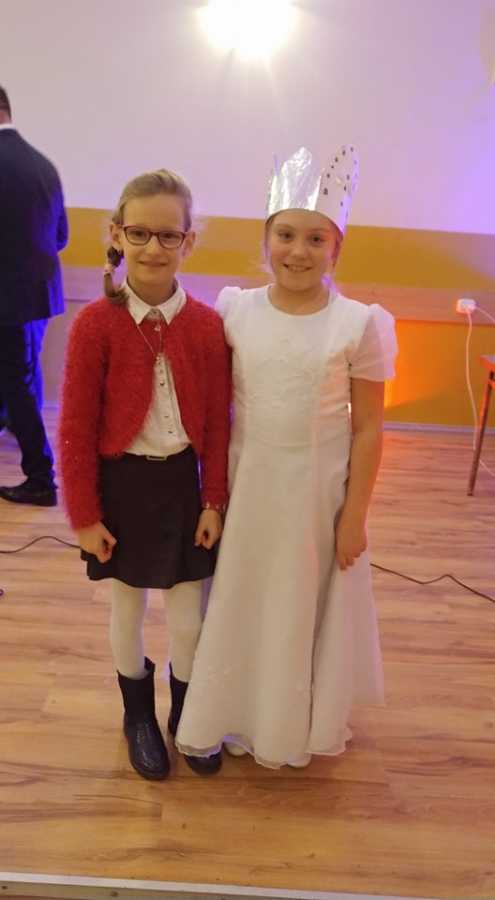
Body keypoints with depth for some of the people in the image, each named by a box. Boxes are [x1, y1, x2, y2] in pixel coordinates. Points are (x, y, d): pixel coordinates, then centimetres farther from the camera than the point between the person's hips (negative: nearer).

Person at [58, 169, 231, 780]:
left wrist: (214, 501, -1)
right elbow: (76, 428, -10)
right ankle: (138, 716, 42)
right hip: (121, 484, -1)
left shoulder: (207, 325, -7)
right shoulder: (95, 324, -13)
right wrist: (84, 514, -8)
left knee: (189, 621, 12)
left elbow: (218, 424, -1)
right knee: (127, 612, 17)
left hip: (183, 483, 2)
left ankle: (188, 714, 40)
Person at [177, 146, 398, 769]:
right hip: (247, 485, 2)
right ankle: (237, 715, 41)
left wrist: (355, 515, -7)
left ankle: (302, 722, 40)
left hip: (319, 491, -2)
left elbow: (368, 427, -8)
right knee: (241, 604, 17)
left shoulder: (359, 324, -12)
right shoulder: (235, 310, -5)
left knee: (309, 608, 16)